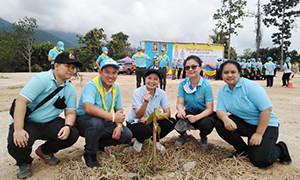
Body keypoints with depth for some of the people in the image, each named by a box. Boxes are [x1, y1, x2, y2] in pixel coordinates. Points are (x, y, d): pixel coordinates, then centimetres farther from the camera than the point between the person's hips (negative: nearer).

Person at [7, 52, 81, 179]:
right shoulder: (42, 79, -16)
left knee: (73, 134, -18)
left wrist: (68, 126, -23)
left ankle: (45, 151, 14)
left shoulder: (70, 89, 3)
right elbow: (21, 101, -24)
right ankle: (24, 162, 8)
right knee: (17, 144, -32)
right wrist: (18, 129, -31)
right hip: (27, 121, -4)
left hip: (50, 123, 5)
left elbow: (70, 112, 0)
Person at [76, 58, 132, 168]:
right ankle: (89, 155, -13)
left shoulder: (116, 88, 4)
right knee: (97, 122, -39)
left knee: (127, 135, -8)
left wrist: (119, 126, -11)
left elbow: (119, 110, 8)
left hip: (106, 123, 7)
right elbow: (88, 108, -36)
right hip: (84, 120, -6)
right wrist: (113, 117, -35)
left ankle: (99, 144, 14)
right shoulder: (91, 85, -19)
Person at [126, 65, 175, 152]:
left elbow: (167, 113, -10)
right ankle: (139, 141, 2)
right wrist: (146, 102, -42)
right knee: (146, 131, -36)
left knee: (171, 122, -19)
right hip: (134, 123, -4)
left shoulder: (161, 93, -7)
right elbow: (139, 115, -24)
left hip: (151, 122, 4)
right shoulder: (137, 92, -18)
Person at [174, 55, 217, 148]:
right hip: (189, 112, 2)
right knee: (179, 117, -31)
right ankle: (182, 135, 6)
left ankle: (203, 137, 7)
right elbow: (179, 103, -7)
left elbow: (209, 109, -16)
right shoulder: (182, 84, -6)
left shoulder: (206, 85, -15)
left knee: (206, 123, -34)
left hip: (203, 114, -1)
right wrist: (180, 109, -33)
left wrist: (197, 117, -36)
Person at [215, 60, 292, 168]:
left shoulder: (250, 86, -19)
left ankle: (280, 149, 16)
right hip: (244, 123, 5)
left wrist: (259, 133, -22)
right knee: (220, 125, -22)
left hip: (265, 125, -5)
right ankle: (243, 150, 3)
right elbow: (220, 110, -7)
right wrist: (225, 118, -33)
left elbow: (266, 109, -21)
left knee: (260, 160, -20)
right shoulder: (222, 91, -1)